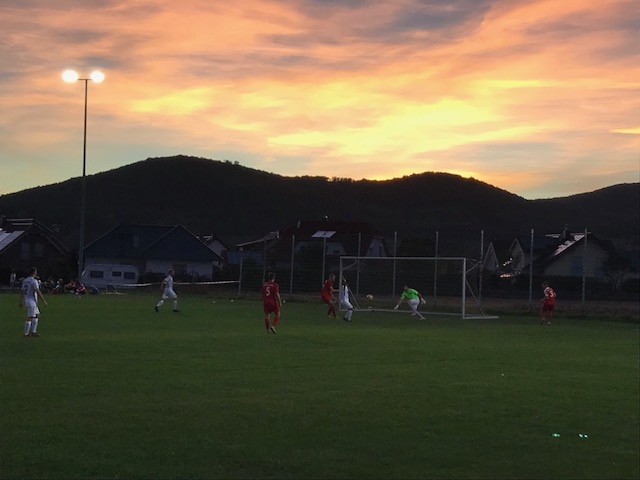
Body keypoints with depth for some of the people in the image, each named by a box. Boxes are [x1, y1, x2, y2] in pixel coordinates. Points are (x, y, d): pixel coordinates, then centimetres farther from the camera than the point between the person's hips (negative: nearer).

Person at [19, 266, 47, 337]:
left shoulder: (25, 280, 10)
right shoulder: (34, 281, -16)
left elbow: (22, 292, 14)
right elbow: (38, 292, -19)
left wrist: (21, 302, 20)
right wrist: (44, 300, -12)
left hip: (27, 301, 9)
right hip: (32, 301, -9)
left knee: (37, 315, 17)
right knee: (30, 318, -3)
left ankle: (33, 332, 16)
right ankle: (26, 333, 1)